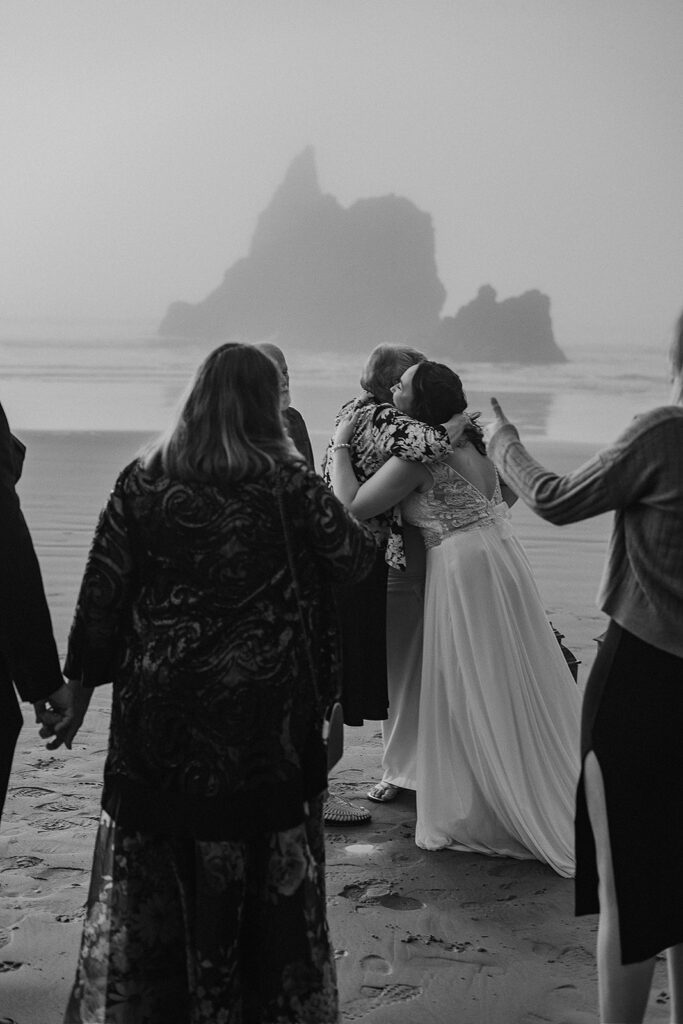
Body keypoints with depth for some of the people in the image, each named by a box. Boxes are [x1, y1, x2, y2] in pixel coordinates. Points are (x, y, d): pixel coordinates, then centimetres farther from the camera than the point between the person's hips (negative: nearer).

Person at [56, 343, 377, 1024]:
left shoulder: (142, 482, -2)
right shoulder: (289, 485, -7)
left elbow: (101, 591, -2)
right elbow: (356, 557, 3)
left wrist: (80, 681, 8)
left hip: (157, 713, 2)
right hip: (264, 717, -2)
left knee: (151, 873, 14)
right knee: (265, 870, 12)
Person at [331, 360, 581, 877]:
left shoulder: (418, 456, -13)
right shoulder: (470, 441, 11)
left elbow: (351, 505, -11)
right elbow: (512, 490, 26)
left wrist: (340, 446, -1)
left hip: (463, 568, -8)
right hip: (503, 558, 8)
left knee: (481, 700, 2)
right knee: (525, 690, 14)